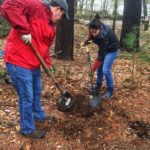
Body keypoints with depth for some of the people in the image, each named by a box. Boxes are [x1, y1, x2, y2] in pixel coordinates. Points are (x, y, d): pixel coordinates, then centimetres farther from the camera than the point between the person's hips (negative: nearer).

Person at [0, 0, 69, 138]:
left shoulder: (51, 26, 12)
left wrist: (47, 64, 8)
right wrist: (24, 30, -31)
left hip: (34, 63, 10)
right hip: (18, 62, -9)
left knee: (37, 92, 25)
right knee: (27, 98, 1)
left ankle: (39, 115, 49)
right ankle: (27, 128, 20)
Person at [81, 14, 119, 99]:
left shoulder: (104, 35, -40)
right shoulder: (93, 29, -22)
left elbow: (101, 54, -34)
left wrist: (93, 69, -30)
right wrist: (86, 42, -8)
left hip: (112, 49, -7)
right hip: (103, 48, 7)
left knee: (105, 70, -12)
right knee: (99, 67, 11)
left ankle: (110, 90, 5)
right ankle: (98, 86, 29)